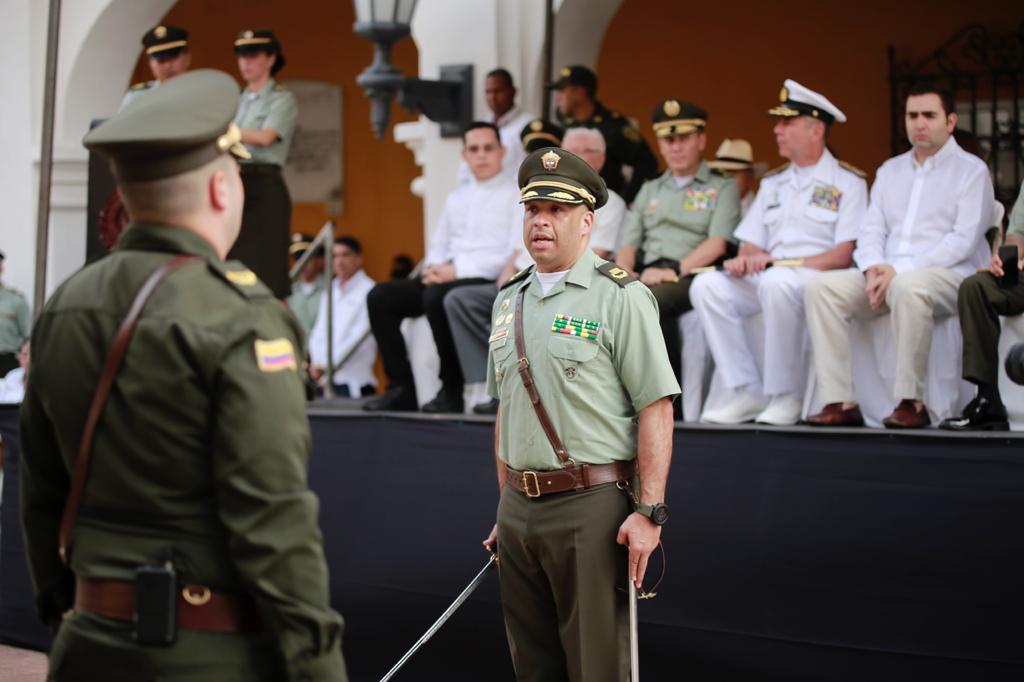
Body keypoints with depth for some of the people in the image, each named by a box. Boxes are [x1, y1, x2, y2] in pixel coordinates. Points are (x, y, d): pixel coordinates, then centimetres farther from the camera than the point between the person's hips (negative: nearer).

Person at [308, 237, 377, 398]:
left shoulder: (367, 290, -4)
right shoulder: (330, 291, 16)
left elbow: (358, 337, -12)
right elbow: (319, 333, 12)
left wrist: (326, 366, -15)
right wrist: (316, 364, -7)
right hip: (325, 381, 6)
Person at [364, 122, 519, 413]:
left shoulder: (516, 195, 0)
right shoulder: (457, 197, 23)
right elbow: (438, 245, 25)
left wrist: (457, 269, -17)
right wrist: (436, 266, -1)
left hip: (490, 281, -7)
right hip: (448, 278, 7)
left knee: (436, 296, -35)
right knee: (381, 296, -10)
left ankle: (453, 391, -21)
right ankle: (401, 387, -8)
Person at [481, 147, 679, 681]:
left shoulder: (619, 296, -6)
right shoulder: (508, 301, 15)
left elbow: (655, 408, -11)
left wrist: (649, 512, -17)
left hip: (592, 506, -7)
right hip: (520, 509, 7)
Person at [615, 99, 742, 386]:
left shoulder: (722, 188, 12)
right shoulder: (650, 190, 29)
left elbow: (717, 244, -3)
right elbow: (629, 244, 21)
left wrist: (675, 270, -17)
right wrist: (623, 275, -2)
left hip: (691, 277, -4)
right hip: (646, 275, 4)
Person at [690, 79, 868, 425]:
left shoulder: (847, 182, 3)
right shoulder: (773, 183, 23)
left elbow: (844, 254, -9)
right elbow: (751, 244, 19)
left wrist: (777, 261, -18)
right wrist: (745, 260, -8)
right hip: (767, 278, 6)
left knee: (777, 283, -38)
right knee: (707, 286, -19)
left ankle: (786, 397, -26)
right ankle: (749, 393, -17)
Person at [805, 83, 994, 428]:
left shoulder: (971, 170, 3)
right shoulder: (890, 170, 23)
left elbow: (964, 241, -9)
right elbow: (871, 229, 16)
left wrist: (899, 271, -17)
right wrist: (874, 268, -9)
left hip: (949, 275, -6)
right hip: (887, 274, 6)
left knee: (908, 287, -40)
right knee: (822, 287, -18)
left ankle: (911, 402, -32)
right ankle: (840, 402, -23)